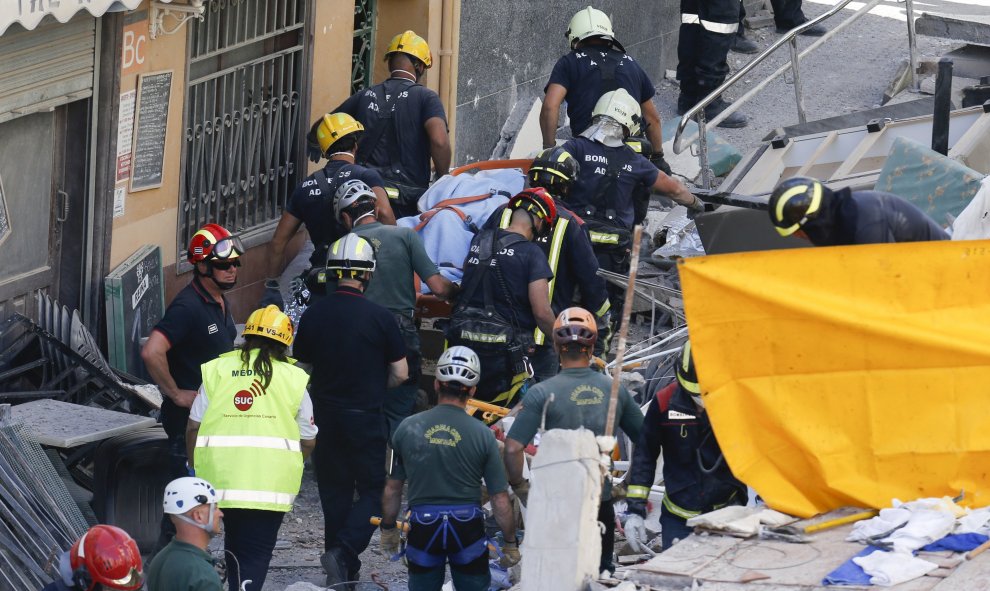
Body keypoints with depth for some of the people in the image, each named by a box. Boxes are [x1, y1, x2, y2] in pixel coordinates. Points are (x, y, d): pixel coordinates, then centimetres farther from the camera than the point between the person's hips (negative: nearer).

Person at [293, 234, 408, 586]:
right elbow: (400, 374, -5)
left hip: (326, 417, 4)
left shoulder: (312, 316, -1)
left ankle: (345, 574, 18)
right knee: (372, 491, 4)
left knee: (335, 493, 14)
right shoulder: (380, 318, -10)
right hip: (366, 418, -4)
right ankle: (343, 553, -18)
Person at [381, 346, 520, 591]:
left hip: (422, 528, 1)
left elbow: (392, 490, 4)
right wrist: (510, 543, 7)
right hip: (468, 529, -1)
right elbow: (500, 499, -5)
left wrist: (388, 529, 19)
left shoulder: (408, 428, -3)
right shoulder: (482, 434, -7)